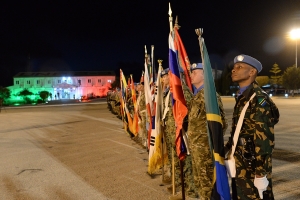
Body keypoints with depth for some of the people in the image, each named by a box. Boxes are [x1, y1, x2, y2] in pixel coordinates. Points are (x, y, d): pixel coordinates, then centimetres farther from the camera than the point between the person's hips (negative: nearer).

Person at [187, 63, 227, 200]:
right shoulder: (196, 94, 12)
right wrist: (191, 140, 15)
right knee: (199, 180, 20)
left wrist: (212, 141, -11)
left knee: (207, 181, 3)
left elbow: (220, 122, -19)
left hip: (205, 146, -9)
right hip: (195, 145, 9)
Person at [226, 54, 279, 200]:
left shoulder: (259, 99, -18)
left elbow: (264, 140, -22)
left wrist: (261, 173, -22)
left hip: (253, 166, -8)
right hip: (240, 166, 8)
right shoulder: (241, 97, 8)